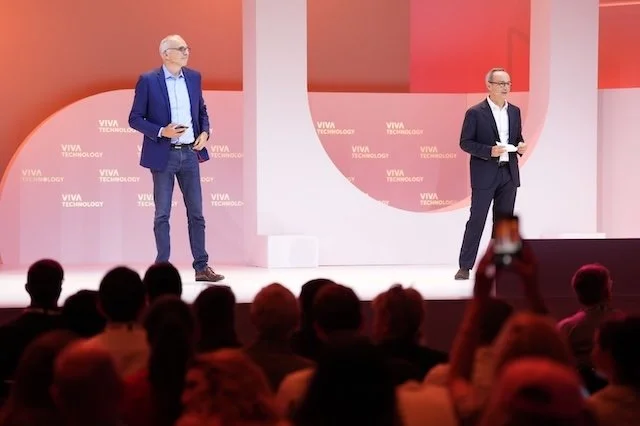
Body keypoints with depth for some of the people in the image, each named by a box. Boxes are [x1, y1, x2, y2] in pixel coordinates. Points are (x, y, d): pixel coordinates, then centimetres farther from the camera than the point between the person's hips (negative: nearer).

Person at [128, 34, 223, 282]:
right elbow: (135, 119, -6)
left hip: (190, 153, 4)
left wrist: (205, 132, -1)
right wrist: (162, 132, -18)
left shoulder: (194, 77, 7)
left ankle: (201, 267, 12)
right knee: (162, 214, 3)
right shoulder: (148, 81, -7)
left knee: (196, 212, 6)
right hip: (163, 155, -4)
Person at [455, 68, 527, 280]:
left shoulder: (514, 111, 10)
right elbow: (465, 142, -8)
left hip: (509, 174, 5)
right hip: (484, 175, -5)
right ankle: (465, 266, 2)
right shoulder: (475, 112, -7)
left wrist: (521, 146, -3)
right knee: (476, 219, -4)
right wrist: (489, 151, -20)